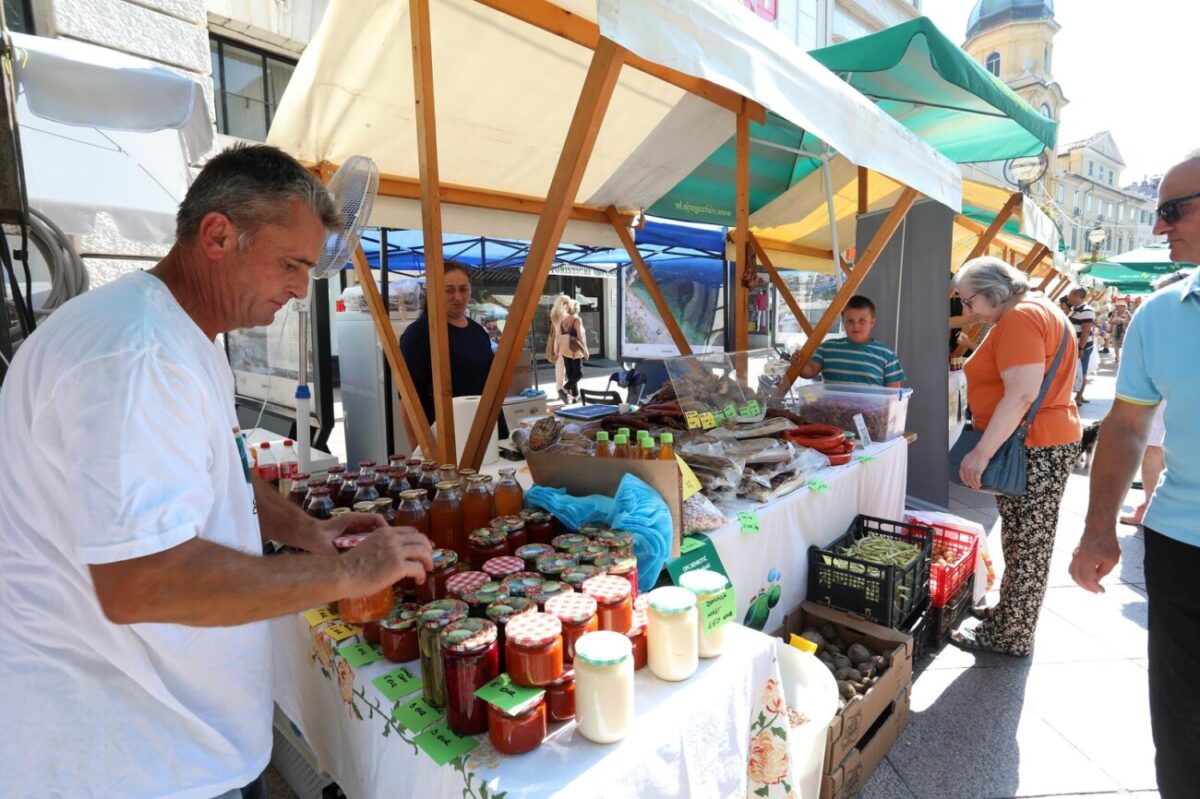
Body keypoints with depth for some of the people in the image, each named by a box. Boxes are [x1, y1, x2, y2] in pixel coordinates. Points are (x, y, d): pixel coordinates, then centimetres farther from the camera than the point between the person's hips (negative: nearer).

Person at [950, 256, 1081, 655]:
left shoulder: (1021, 317, -16)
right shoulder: (1034, 309, 18)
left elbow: (1021, 394, -25)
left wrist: (981, 452, -25)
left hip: (1033, 449, -11)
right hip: (1037, 444, 11)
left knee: (1026, 544, -1)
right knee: (1020, 540, 18)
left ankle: (1009, 636, 10)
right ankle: (1009, 613, 30)